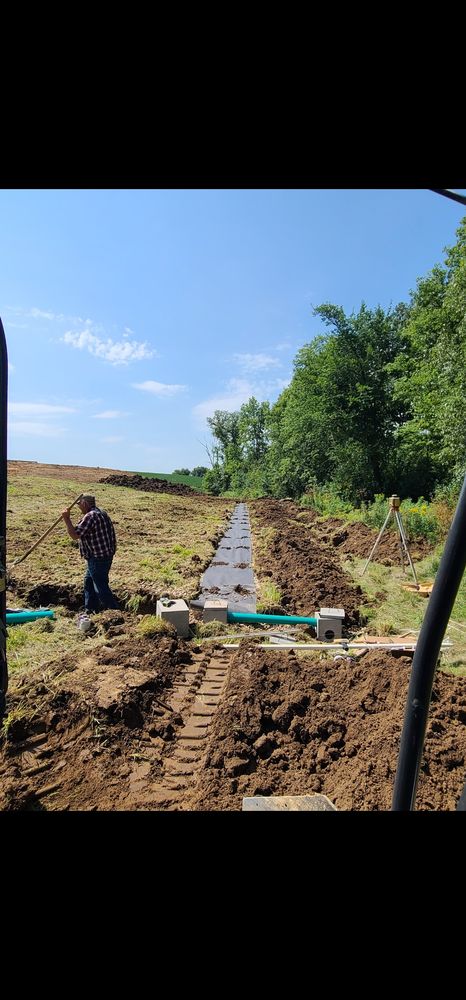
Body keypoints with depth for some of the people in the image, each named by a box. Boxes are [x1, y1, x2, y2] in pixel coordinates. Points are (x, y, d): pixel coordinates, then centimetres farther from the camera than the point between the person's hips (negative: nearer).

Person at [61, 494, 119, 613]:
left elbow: (74, 535, -20)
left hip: (97, 558, -11)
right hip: (106, 554, 11)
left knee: (101, 587, -4)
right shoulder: (102, 513, 13)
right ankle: (90, 610, 32)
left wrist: (66, 519, -14)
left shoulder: (90, 516, -19)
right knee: (88, 581, 22)